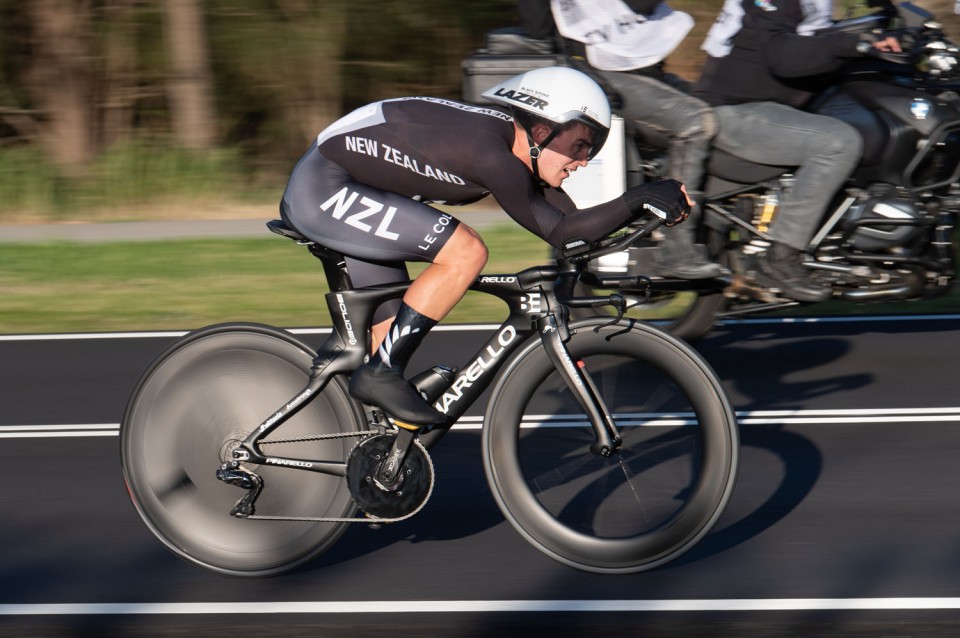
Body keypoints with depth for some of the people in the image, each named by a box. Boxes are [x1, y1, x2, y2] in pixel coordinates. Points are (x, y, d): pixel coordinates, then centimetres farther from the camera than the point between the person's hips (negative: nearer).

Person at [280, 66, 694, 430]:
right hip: (323, 189, -10)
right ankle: (379, 374, -13)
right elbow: (561, 233, -25)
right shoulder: (489, 149, -24)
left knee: (395, 338, 10)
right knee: (465, 252, -19)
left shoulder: (515, 150, 4)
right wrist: (639, 200, -27)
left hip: (327, 195, 10)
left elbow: (575, 224, 7)